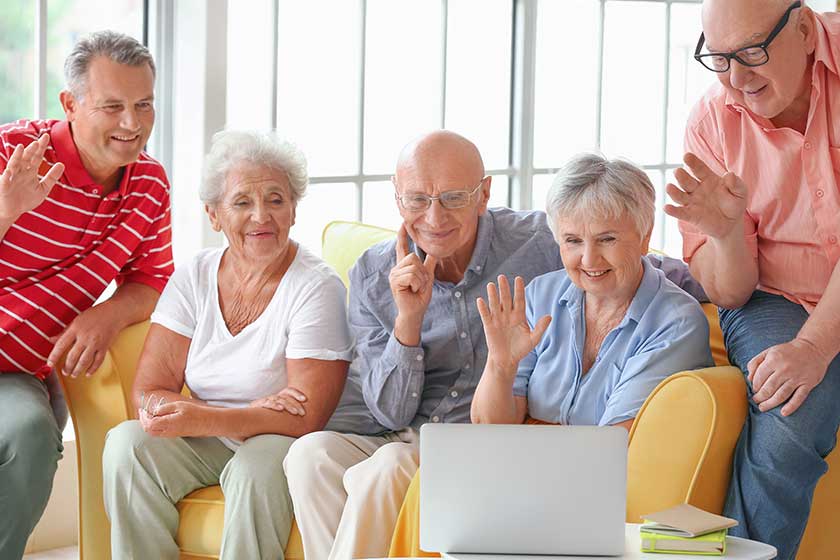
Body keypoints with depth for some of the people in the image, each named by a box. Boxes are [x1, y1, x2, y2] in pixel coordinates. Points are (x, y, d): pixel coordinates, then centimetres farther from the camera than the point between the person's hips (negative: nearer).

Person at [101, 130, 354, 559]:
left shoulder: (317, 287, -12)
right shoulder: (194, 278, 2)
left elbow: (306, 419, -17)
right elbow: (149, 391, -6)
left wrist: (201, 420, -29)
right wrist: (253, 414, -23)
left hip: (282, 445, -4)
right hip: (205, 444, 4)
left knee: (256, 467, -36)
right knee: (126, 443, -22)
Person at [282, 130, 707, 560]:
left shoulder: (541, 243, -5)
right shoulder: (371, 278, 2)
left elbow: (668, 277, 3)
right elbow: (391, 415, 0)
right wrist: (409, 318, -14)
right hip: (401, 440, 3)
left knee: (390, 467, -30)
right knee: (311, 453, -25)